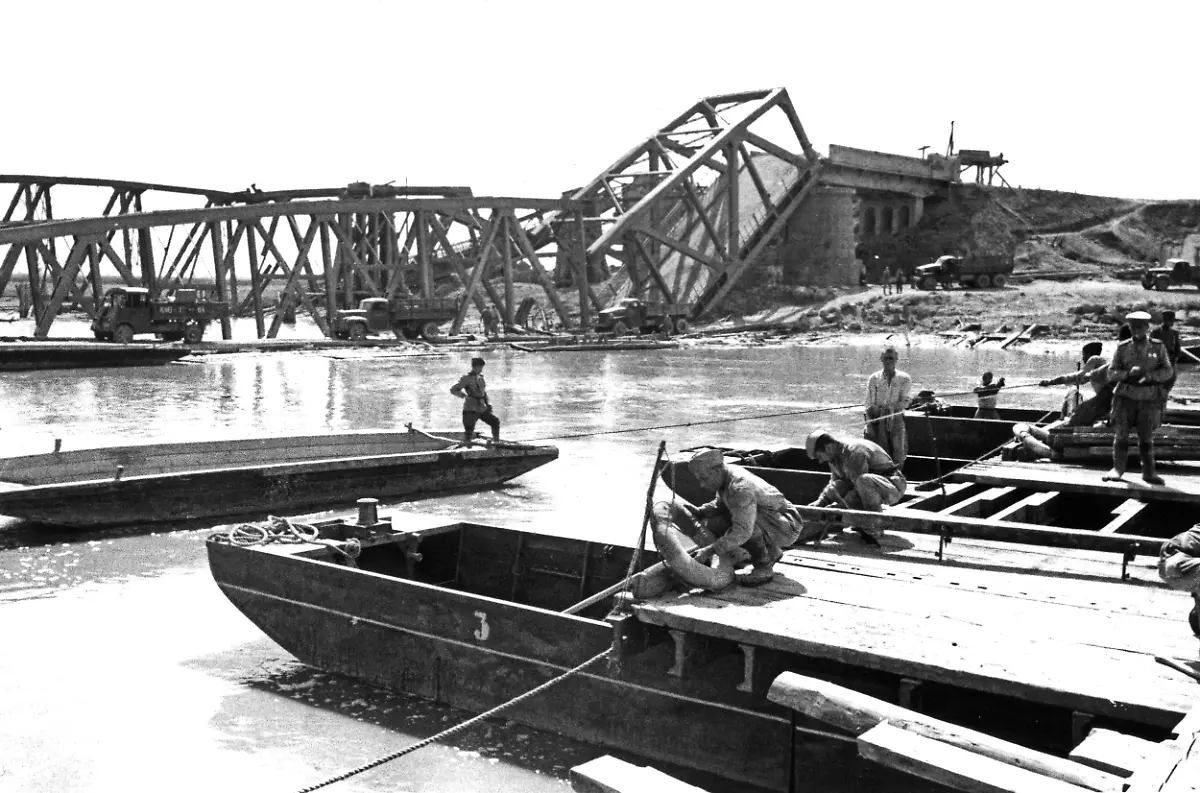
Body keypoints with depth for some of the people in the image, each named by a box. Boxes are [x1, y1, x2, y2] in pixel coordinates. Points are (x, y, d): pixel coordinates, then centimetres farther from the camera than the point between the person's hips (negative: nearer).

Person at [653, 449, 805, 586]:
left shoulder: (740, 486, -30)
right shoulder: (727, 475, -2)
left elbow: (742, 531, -36)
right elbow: (720, 504, 18)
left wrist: (709, 551, -35)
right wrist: (698, 512, 0)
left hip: (786, 527, -10)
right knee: (712, 525, 2)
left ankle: (764, 566, -12)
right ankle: (770, 551, 14)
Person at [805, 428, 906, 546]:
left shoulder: (854, 452, -27)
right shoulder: (836, 455, 3)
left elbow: (860, 488, -27)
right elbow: (834, 482, 14)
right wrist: (820, 501, 2)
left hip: (894, 486, -9)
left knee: (864, 480, -39)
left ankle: (875, 529, -26)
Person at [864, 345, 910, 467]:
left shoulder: (904, 379, 3)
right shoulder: (873, 379, 3)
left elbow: (905, 402, -1)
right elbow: (870, 406, 0)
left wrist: (892, 407, -20)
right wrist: (869, 426, -7)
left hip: (897, 420, 0)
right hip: (878, 420, 0)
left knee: (898, 458, -2)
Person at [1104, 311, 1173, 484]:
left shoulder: (1158, 347, 5)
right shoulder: (1123, 348, 4)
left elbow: (1168, 371, 1)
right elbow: (1111, 373, 0)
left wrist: (1151, 375, -18)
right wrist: (1128, 373, -19)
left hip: (1149, 398, 0)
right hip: (1126, 396, 0)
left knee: (1146, 437, 7)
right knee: (1120, 434, -5)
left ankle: (1149, 471, 14)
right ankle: (1117, 469, 0)